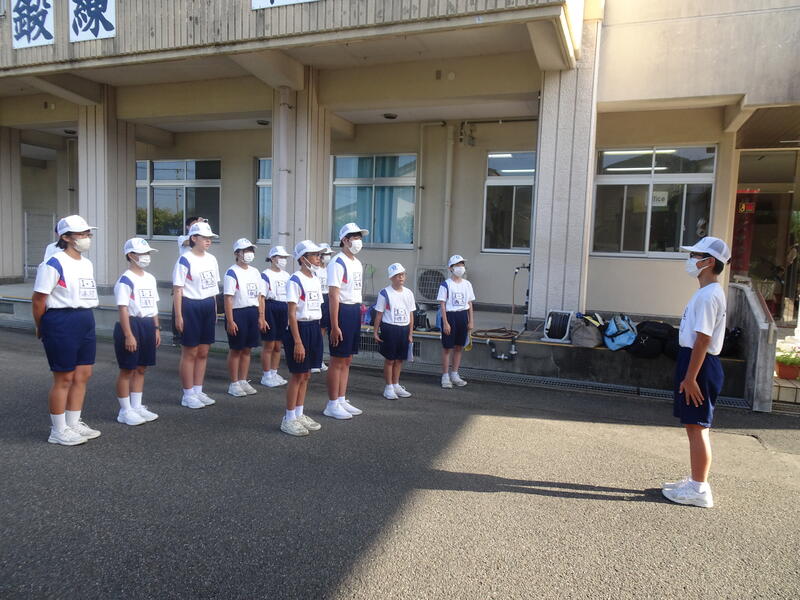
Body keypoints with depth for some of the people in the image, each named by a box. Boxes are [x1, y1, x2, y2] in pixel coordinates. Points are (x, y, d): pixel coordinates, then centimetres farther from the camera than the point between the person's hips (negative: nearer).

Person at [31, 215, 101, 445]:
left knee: (83, 375, 13)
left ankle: (74, 424, 26)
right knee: (64, 378, 1)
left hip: (86, 320, 8)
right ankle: (58, 431, 15)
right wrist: (42, 329, -3)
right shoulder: (54, 264, -13)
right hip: (61, 322, -8)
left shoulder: (87, 263, 13)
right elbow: (38, 298, -12)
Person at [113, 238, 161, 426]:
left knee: (141, 368, 14)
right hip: (132, 324, -8)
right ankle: (125, 411, 12)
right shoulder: (125, 281, -13)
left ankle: (137, 407, 25)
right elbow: (123, 309, -16)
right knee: (127, 370, 1)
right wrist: (128, 335, -20)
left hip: (148, 325, 8)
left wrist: (156, 329, 15)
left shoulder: (150, 279, 12)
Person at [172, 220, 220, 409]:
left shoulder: (211, 259, 10)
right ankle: (188, 395, 12)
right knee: (190, 352, 1)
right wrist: (178, 316, -15)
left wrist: (215, 311, 16)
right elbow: (177, 289, -12)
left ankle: (198, 391, 23)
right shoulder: (185, 260, -11)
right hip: (190, 307, -7)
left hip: (208, 306, 7)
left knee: (203, 352, 11)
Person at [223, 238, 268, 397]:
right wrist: (230, 321, -18)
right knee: (235, 350, 4)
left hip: (253, 312, 6)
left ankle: (243, 381, 23)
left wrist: (261, 317, 11)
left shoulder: (255, 272, 12)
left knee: (247, 349, 12)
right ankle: (234, 384, 14)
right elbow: (228, 298, -14)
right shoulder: (232, 273, -10)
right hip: (238, 313, -6)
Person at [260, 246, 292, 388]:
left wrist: (290, 316, 15)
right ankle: (266, 376, 9)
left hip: (284, 310, 6)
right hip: (270, 308, -6)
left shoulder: (287, 276, 14)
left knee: (278, 346, 11)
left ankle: (274, 374, 22)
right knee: (268, 345, -1)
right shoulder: (265, 275, -7)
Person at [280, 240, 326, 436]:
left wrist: (319, 333, 13)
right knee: (298, 375, -1)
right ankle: (289, 419, 10)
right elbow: (292, 314, -16)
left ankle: (299, 415, 24)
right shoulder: (295, 280, -13)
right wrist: (298, 342, -19)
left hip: (315, 329, 8)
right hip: (301, 329, -8)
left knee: (306, 375, 13)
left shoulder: (316, 280, 12)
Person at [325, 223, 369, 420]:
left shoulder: (358, 263, 15)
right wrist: (335, 326, -22)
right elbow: (333, 295, -19)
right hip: (342, 311, -9)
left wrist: (359, 311, 14)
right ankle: (332, 405, 10)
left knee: (347, 360, 15)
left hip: (355, 312, 9)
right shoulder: (338, 263, -14)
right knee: (338, 360, -1)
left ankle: (342, 400, 25)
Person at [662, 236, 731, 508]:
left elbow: (702, 340, -22)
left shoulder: (708, 295, -18)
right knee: (694, 425, 17)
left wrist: (690, 378, -21)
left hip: (700, 364, -10)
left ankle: (699, 490, 7)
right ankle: (696, 480, 28)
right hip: (693, 359, 10)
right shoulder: (709, 293, 14)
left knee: (697, 426, -3)